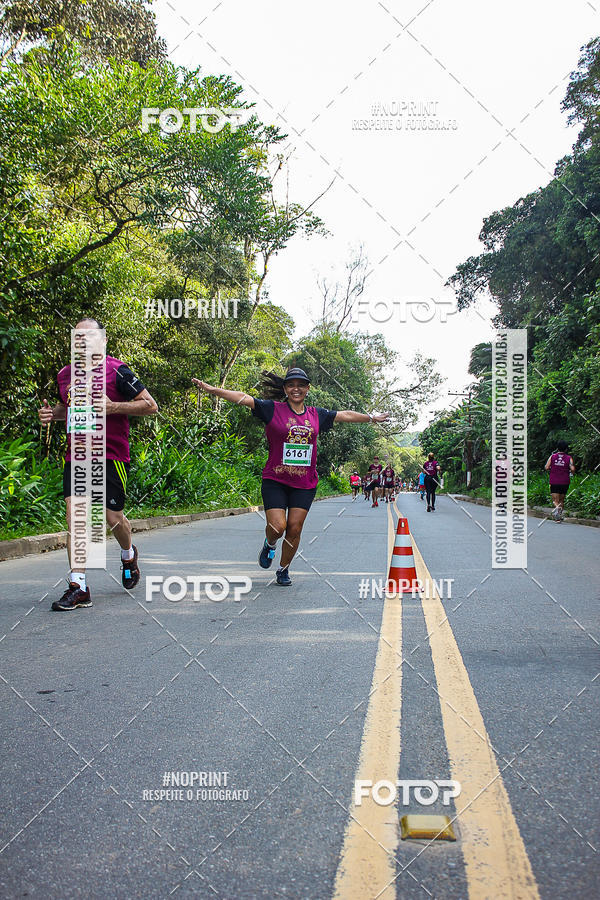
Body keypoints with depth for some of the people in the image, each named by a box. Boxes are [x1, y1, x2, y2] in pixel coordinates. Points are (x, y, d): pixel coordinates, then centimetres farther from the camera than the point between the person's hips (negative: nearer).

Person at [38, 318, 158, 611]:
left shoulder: (116, 371, -7)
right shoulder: (65, 375, 11)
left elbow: (151, 405, -7)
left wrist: (113, 406, -17)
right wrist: (52, 413, 7)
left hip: (110, 455, -4)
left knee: (113, 517, 2)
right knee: (74, 515, -8)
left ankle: (129, 554, 38)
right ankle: (78, 587, -4)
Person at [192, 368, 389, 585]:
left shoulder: (317, 415, 10)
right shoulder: (273, 409, -1)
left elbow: (345, 415, 22)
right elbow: (242, 398, -9)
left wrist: (371, 418, 33)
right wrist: (212, 389, -18)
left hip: (305, 484, 3)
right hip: (275, 480, -3)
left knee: (294, 529, 0)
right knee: (277, 527, -11)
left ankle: (283, 569, 22)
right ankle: (269, 544, 26)